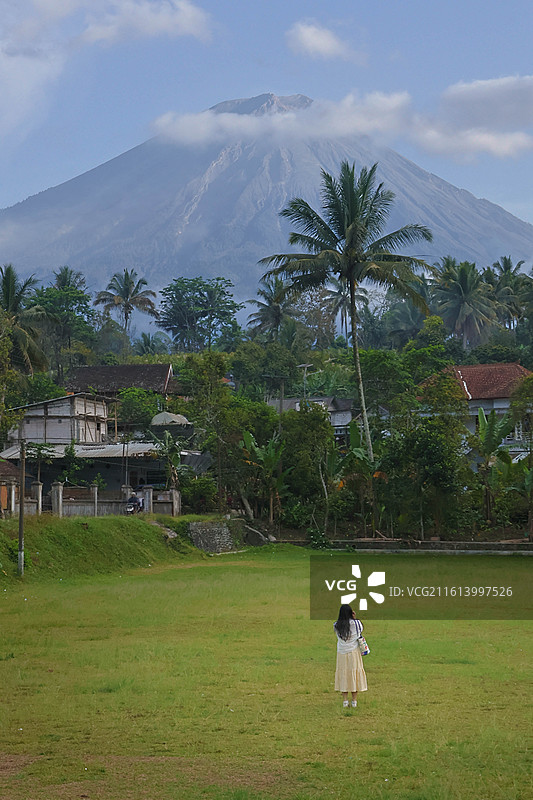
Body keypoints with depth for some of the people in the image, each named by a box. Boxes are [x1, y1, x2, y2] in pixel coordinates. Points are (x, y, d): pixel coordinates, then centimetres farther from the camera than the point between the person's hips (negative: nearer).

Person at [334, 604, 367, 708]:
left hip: (341, 653, 2)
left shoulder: (336, 625, -7)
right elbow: (361, 629, 8)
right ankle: (354, 701, 8)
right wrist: (355, 618, 0)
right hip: (353, 652, -2)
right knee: (354, 673, 7)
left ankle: (345, 701, 6)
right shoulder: (355, 623, -11)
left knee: (343, 675, 8)